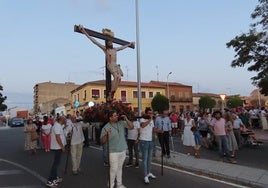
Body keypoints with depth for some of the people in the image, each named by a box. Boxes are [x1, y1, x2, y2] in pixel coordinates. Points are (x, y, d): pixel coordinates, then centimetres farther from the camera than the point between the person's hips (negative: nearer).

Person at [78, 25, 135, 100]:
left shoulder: (115, 49, 24)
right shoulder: (105, 48, 9)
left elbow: (122, 47, 43)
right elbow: (95, 41, 6)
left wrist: (128, 45, 55)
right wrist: (86, 33, 4)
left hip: (116, 65, 6)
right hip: (110, 65, -5)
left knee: (119, 78, -17)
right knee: (116, 76, -28)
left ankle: (112, 94, -18)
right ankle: (111, 93, -24)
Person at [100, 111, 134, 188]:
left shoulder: (121, 123, -2)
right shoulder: (106, 127, -13)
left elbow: (131, 127, 0)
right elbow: (102, 141, -13)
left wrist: (126, 119, -11)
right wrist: (106, 134, -32)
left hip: (123, 150, 5)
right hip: (113, 152, -4)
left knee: (119, 168, 18)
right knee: (114, 169, -1)